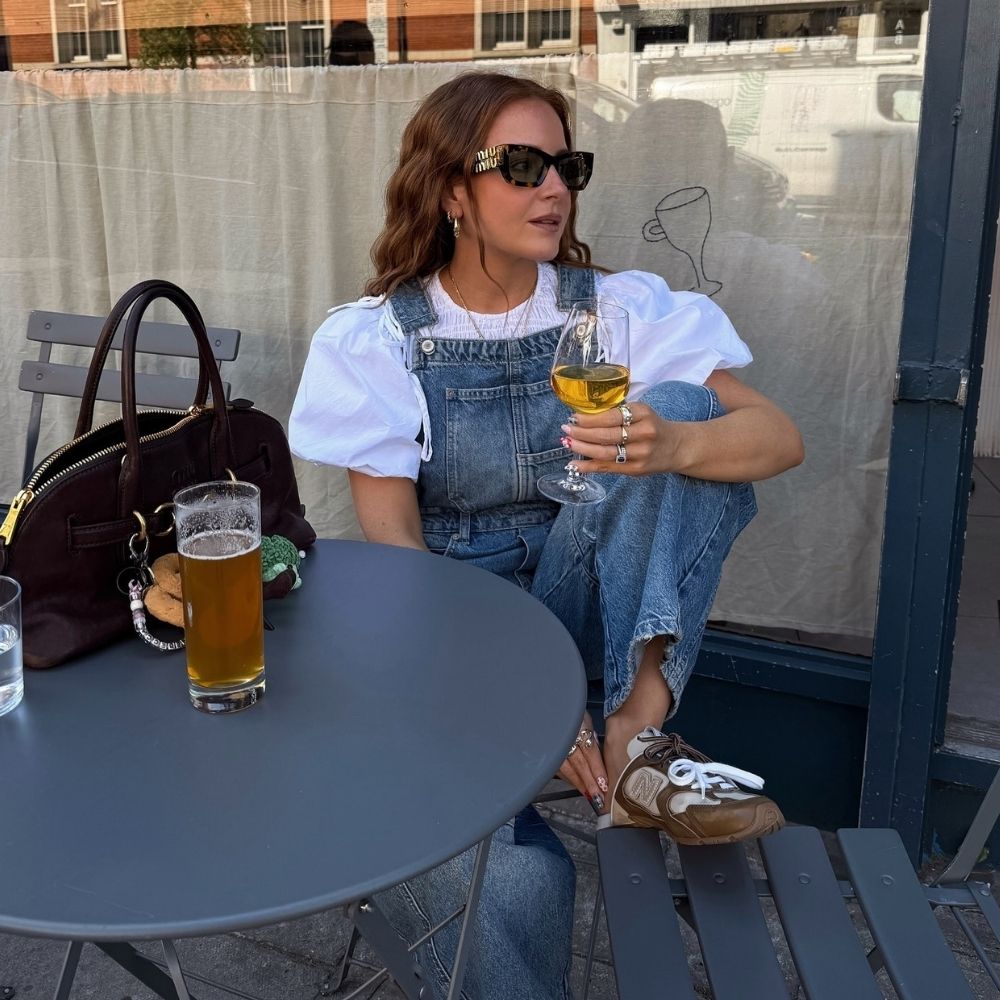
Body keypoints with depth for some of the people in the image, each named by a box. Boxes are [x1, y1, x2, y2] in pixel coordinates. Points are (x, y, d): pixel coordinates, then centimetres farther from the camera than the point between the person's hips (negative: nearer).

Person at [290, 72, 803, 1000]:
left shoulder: (615, 308, -1)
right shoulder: (374, 339, -5)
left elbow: (780, 437, -10)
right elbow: (391, 542, -12)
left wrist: (670, 448, -34)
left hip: (574, 595, 3)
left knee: (684, 408, -22)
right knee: (508, 877, -32)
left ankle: (639, 732, -28)